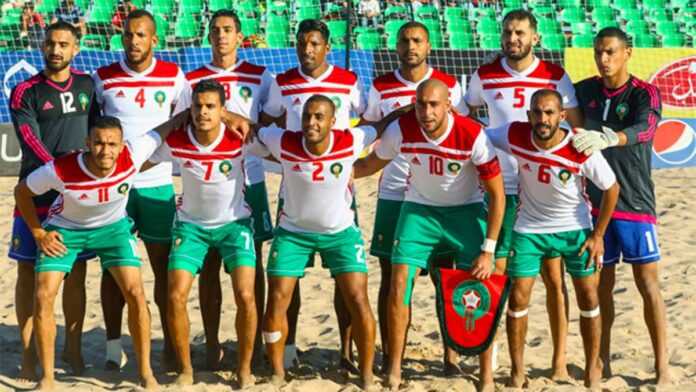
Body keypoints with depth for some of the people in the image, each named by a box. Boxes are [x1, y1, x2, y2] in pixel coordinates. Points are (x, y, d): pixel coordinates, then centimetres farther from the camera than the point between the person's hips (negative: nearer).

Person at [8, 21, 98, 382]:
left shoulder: (87, 85, 9)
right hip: (36, 196, -3)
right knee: (28, 275, 0)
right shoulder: (25, 92, -3)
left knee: (75, 276, 6)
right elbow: (32, 143, -12)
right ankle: (28, 355, 8)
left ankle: (73, 349, 19)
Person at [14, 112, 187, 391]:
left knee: (135, 292, -12)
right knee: (43, 297, -11)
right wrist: (38, 234, -12)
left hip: (112, 227, 1)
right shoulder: (60, 170, -34)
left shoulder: (133, 156, -32)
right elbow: (22, 191, -14)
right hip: (65, 229, -1)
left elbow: (165, 128, -14)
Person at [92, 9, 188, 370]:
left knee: (164, 266, 4)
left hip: (158, 183, 0)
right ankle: (113, 346, 11)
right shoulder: (102, 78, 1)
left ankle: (170, 344, 12)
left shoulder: (173, 76, 1)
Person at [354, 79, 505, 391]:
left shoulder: (473, 135, -25)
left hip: (466, 210, -2)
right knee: (399, 283, -9)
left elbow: (497, 194, -16)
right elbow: (370, 164, 3)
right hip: (419, 208, 2)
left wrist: (488, 250, -17)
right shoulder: (401, 130, -19)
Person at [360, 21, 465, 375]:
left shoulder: (449, 85, 3)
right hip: (393, 193, 1)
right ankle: (388, 355, 12)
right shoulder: (380, 88, 4)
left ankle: (451, 355, 7)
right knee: (390, 276, 4)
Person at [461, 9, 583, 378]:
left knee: (553, 276, 1)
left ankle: (559, 360, 8)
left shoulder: (556, 76, -1)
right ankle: (487, 351, 13)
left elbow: (578, 129, 2)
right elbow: (463, 118, 14)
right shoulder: (484, 76, 2)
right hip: (500, 188, 1)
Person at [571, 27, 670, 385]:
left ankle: (662, 366, 2)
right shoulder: (587, 90, 5)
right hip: (596, 203, 4)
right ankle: (602, 361, 18)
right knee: (601, 283, 8)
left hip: (635, 204, -4)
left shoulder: (645, 93, -8)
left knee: (648, 283, -3)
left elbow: (644, 129, -29)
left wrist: (607, 137, -48)